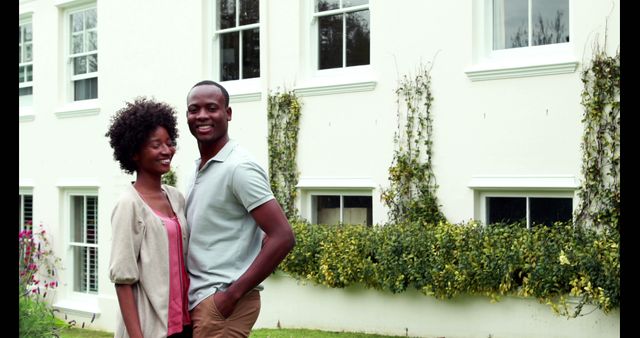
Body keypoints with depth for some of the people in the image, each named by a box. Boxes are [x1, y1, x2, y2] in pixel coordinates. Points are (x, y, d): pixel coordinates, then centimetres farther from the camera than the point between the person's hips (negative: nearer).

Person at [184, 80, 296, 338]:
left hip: (221, 301, -8)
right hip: (200, 299, 8)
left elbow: (283, 237, -21)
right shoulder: (200, 168, 12)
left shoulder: (239, 167, -15)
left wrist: (232, 294, -19)